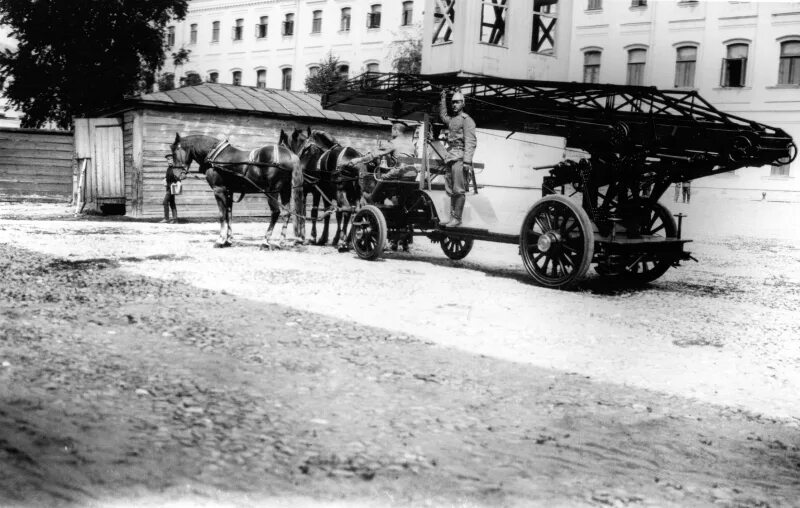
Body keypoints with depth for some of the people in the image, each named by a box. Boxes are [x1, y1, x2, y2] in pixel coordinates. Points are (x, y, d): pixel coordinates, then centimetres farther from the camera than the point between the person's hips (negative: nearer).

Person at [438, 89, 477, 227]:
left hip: (460, 158, -8)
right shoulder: (451, 119, 21)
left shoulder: (466, 119, -3)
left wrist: (467, 161, -22)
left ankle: (457, 219, -13)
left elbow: (470, 141, -12)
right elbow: (443, 115, 47)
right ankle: (452, 217, 10)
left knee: (458, 190, -11)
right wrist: (443, 99, 41)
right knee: (451, 190, 7)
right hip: (450, 157, 8)